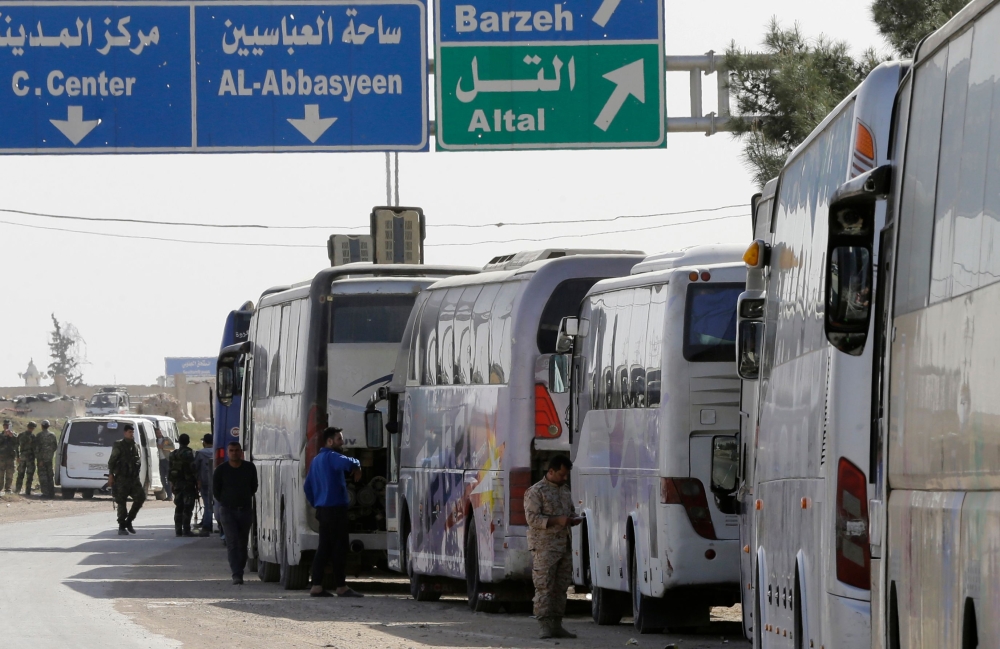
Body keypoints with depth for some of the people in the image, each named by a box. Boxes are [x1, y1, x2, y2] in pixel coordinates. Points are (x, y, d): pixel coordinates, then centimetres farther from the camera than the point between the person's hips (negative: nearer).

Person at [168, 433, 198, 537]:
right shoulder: (189, 454, -13)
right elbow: (193, 469, -16)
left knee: (179, 508, 13)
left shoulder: (173, 454, 7)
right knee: (187, 508, -4)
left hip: (177, 484, 6)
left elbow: (170, 470, 10)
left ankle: (178, 530, 14)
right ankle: (186, 530, -8)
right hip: (188, 484, -6)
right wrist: (197, 481, -8)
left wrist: (172, 482, 17)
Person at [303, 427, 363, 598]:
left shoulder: (316, 460, 19)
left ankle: (316, 587, 7)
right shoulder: (331, 457, -11)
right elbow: (349, 463, -30)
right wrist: (357, 466, -8)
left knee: (324, 548, 9)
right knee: (340, 547, -6)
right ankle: (341, 587, -5)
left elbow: (308, 486, 23)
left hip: (322, 509, 9)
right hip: (335, 508, -9)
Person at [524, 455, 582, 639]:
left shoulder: (565, 490, 18)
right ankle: (545, 626, -11)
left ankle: (556, 625, 12)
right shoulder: (536, 491, -7)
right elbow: (532, 518, -15)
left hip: (564, 546, 8)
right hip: (544, 546, -8)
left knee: (561, 587, 8)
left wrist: (574, 518, 5)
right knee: (544, 587, -9)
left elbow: (571, 510, 30)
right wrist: (557, 521, -22)